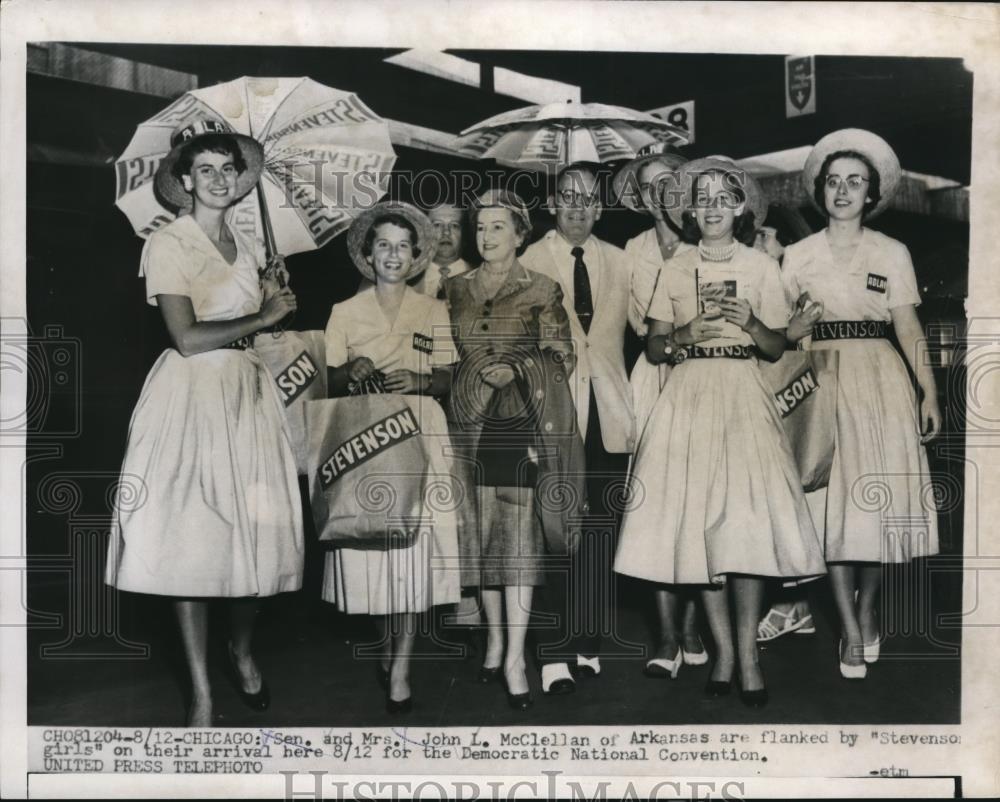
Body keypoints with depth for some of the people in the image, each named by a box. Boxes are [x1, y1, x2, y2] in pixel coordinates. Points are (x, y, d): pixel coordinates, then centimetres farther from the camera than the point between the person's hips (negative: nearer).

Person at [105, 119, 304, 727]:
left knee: (258, 530, 5)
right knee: (192, 538, -4)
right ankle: (202, 693, 6)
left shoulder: (249, 247, 14)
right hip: (192, 396, -5)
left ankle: (243, 650, 31)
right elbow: (188, 339, -14)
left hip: (249, 394, 5)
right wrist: (262, 317, -7)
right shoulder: (167, 245, -4)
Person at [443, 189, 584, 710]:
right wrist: (480, 373, 4)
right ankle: (494, 637, 19)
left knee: (519, 535, -7)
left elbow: (562, 357, 1)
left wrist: (516, 369, -11)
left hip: (522, 426, -3)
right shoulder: (456, 290, 13)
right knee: (483, 533, 5)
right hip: (472, 425, 3)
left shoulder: (542, 291, 3)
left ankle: (515, 657, -3)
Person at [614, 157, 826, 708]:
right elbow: (653, 347, 6)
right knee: (698, 515, -4)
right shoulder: (675, 270, 10)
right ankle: (724, 649, 5)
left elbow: (777, 349, 8)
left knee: (747, 514, -11)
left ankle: (747, 650, -4)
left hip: (743, 396, -1)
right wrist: (686, 336, -13)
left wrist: (749, 322, -11)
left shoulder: (762, 268, 8)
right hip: (689, 395, 1)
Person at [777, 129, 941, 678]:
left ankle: (867, 609, 21)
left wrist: (930, 394, -3)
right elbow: (780, 332, 9)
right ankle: (851, 631, 2)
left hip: (881, 380, 0)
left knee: (878, 497, 1)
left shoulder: (892, 253, 7)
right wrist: (801, 321, -14)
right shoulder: (797, 255, 8)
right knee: (831, 498, -4)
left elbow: (909, 329, 4)